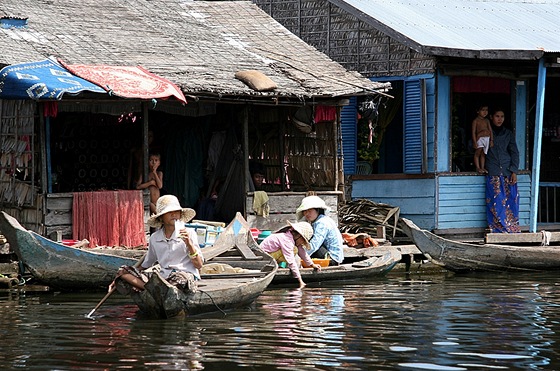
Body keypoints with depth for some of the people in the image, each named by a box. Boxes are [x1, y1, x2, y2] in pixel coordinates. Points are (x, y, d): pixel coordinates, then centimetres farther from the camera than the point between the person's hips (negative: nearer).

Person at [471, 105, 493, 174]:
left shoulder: (487, 121, 13)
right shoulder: (476, 121, -2)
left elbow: (490, 130, 13)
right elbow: (473, 132, -6)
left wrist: (491, 140, 6)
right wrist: (475, 142, -12)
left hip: (487, 138, 5)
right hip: (480, 138, -5)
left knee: (483, 153, 8)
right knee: (478, 152, -6)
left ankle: (482, 168, 11)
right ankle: (478, 168, -2)